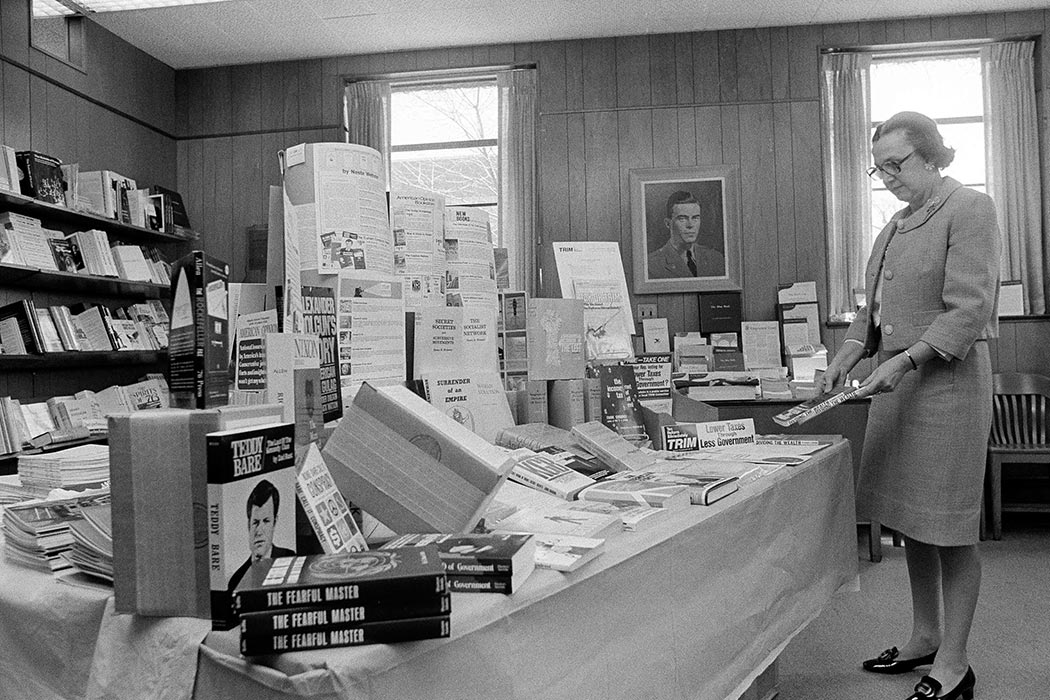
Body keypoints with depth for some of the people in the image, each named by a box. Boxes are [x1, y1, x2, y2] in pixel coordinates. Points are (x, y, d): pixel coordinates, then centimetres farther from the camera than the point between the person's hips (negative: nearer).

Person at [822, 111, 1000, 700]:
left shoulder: (970, 209, -7)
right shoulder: (898, 224, 18)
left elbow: (969, 309, -15)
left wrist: (903, 361, -22)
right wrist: (846, 358, 3)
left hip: (948, 378, -8)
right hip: (899, 380, 8)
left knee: (950, 525, 0)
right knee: (910, 516, 14)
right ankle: (925, 637, 30)